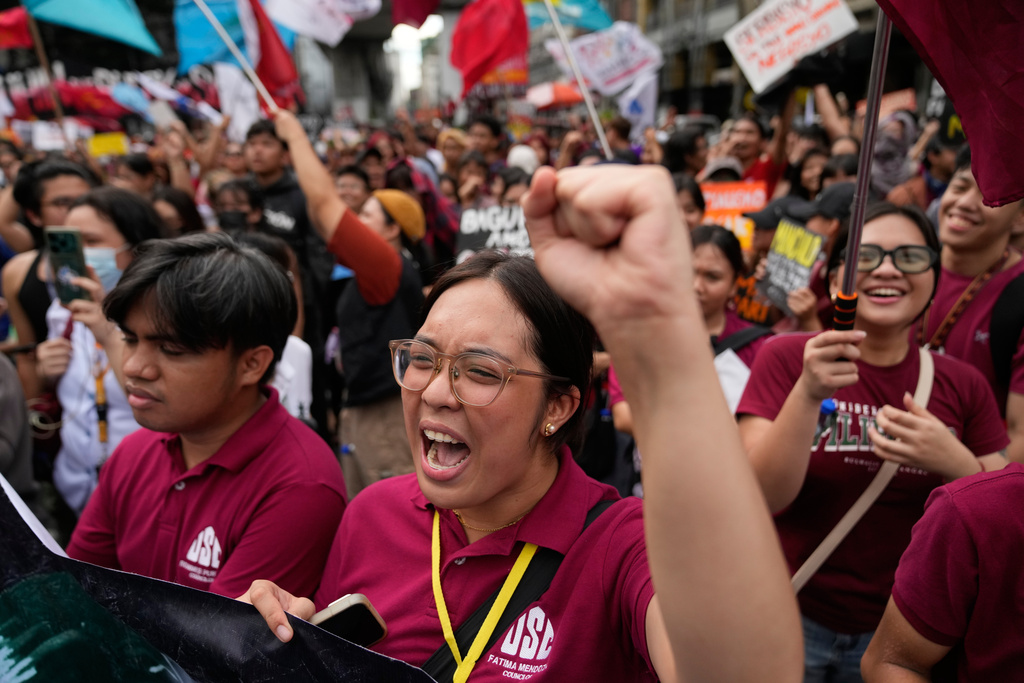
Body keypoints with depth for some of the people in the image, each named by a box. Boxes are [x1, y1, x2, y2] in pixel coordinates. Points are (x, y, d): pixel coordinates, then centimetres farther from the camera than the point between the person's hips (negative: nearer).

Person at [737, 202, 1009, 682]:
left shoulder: (963, 386, -2)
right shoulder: (785, 358, -10)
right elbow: (760, 499, -18)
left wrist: (955, 463, -20)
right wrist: (808, 393, -32)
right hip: (791, 620, -2)